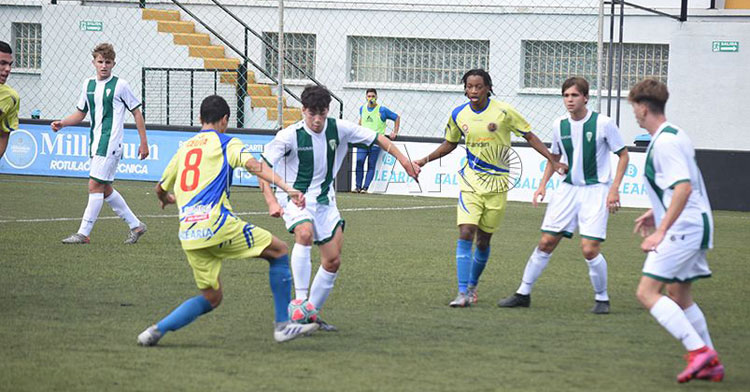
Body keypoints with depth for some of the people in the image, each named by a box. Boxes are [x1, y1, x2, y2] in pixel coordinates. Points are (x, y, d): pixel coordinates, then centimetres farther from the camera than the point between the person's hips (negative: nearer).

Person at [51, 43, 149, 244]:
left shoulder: (120, 85, -5)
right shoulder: (88, 85, 12)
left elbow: (137, 113, 0)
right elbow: (80, 113, 20)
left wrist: (144, 142, -1)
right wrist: (62, 123, 2)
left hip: (111, 143, -7)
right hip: (96, 143, 8)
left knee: (95, 185, -11)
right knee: (105, 189, 12)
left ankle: (83, 233, -9)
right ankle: (135, 225, 24)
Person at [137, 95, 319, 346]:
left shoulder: (184, 148, 23)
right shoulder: (226, 143, 7)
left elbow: (161, 189, 32)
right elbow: (254, 166, -11)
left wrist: (167, 199, 56)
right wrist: (287, 188, -20)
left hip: (188, 235, 6)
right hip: (216, 224, -6)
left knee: (212, 298, 16)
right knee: (278, 250, 9)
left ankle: (157, 329, -1)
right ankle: (283, 325, 4)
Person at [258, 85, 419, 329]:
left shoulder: (338, 129, -7)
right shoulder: (290, 135, -18)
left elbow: (376, 138, 4)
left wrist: (403, 160, -4)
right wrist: (271, 202, -30)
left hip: (324, 200, 5)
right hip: (294, 197, -5)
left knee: (333, 261, 1)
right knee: (305, 233, -36)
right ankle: (300, 301, -34)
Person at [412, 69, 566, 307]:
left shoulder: (503, 112, -9)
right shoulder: (459, 115, 1)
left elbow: (530, 137, 0)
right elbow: (450, 144, 19)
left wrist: (553, 162, -6)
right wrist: (425, 160, 9)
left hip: (497, 186, -1)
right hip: (470, 182, 1)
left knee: (483, 241, 5)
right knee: (466, 233, -15)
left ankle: (472, 285, 28)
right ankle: (463, 293, -16)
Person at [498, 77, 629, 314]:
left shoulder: (603, 123, -11)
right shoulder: (559, 126, 2)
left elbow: (623, 155, -3)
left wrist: (614, 189, -12)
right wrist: (543, 184, 7)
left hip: (596, 190, -4)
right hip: (568, 188, 4)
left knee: (589, 249, -13)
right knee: (546, 242, 3)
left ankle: (602, 298, 7)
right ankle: (524, 293, 14)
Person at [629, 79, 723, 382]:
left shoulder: (665, 142, -16)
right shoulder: (675, 135, 15)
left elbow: (684, 187, -26)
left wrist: (661, 231, -27)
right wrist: (657, 213, 28)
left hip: (683, 228, -10)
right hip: (696, 225, 10)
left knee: (647, 292, -12)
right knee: (679, 297, 17)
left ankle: (699, 350, -20)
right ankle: (711, 364, 18)